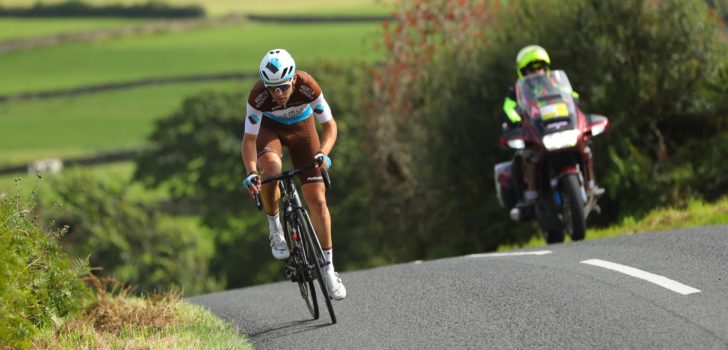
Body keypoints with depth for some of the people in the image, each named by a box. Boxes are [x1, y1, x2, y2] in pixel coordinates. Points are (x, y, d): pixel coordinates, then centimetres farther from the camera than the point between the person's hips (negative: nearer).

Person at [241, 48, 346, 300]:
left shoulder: (307, 86, -34)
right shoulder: (258, 96, -34)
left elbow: (329, 125, -24)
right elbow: (249, 139, -28)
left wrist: (322, 153, -42)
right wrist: (251, 173, -44)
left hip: (301, 127, 1)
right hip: (269, 128, -1)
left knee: (317, 199, -6)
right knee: (271, 168, -36)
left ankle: (328, 269, 5)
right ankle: (275, 229, -11)